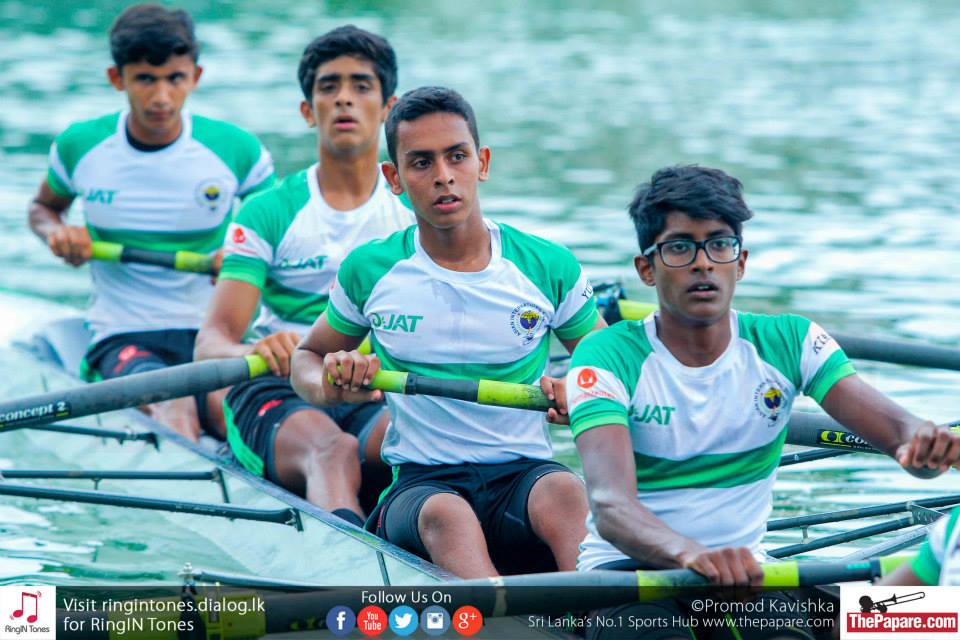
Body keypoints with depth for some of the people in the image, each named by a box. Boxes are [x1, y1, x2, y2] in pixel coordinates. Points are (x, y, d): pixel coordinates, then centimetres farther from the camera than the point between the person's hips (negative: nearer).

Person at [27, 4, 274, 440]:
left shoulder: (237, 150, 2)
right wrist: (56, 233, 1)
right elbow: (42, 207, 26)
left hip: (211, 334, 3)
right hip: (122, 339, -3)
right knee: (172, 405, -40)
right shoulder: (79, 147, 5)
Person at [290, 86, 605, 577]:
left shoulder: (549, 267, 5)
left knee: (565, 492, -36)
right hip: (420, 482, -1)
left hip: (524, 475, 1)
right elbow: (307, 358, 21)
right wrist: (330, 386, -5)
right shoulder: (369, 271, 6)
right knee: (446, 516, -38)